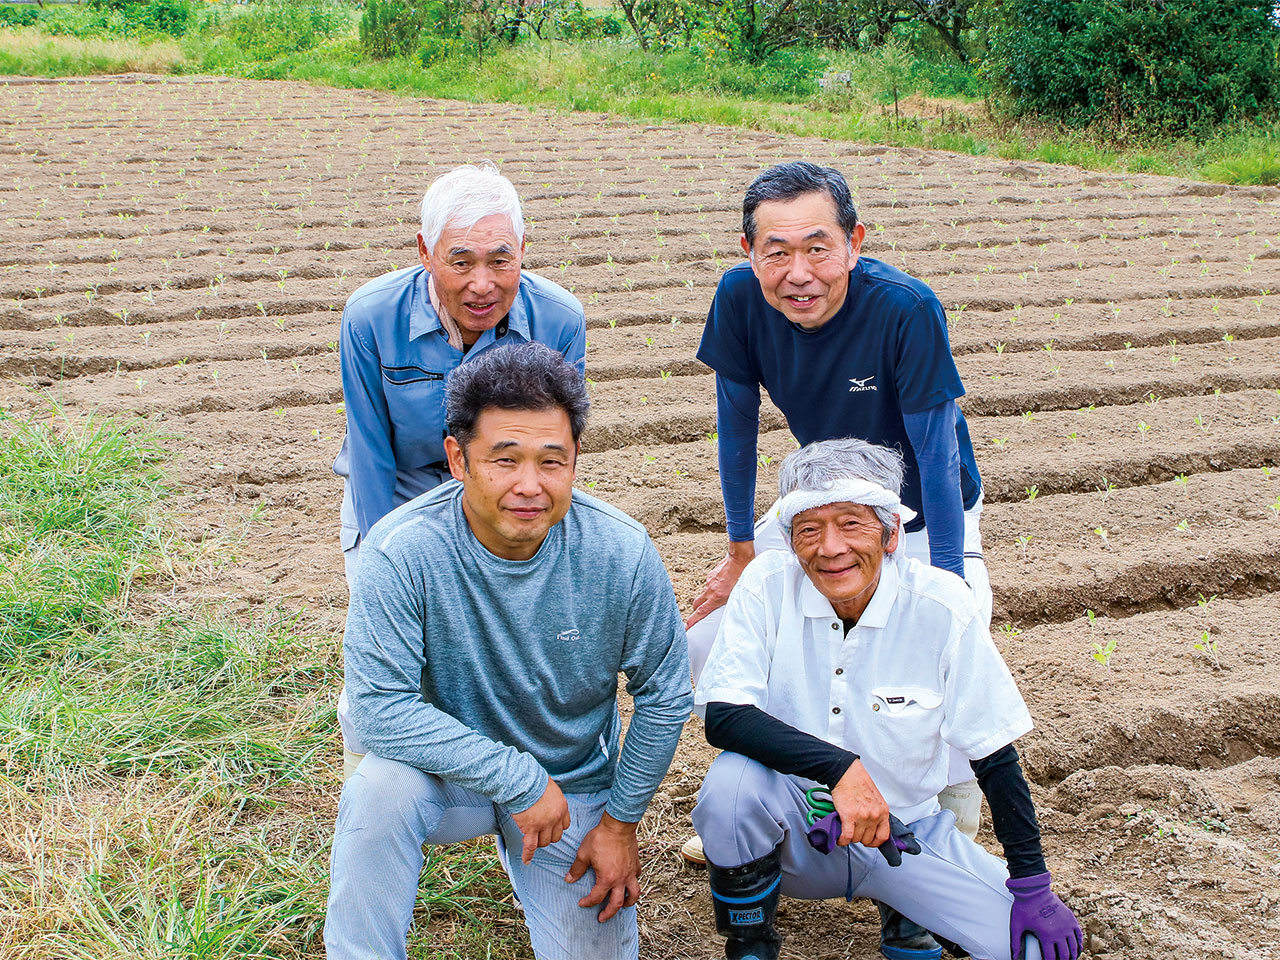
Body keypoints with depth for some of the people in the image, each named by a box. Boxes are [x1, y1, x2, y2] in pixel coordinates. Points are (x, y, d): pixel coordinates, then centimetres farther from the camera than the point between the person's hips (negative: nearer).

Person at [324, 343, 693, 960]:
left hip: (576, 784, 2)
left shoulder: (621, 553, -19)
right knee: (379, 788, -33)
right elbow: (380, 707, -27)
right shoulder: (402, 550, -26)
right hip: (449, 772, -2)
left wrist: (620, 822, -3)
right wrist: (518, 778, -28)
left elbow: (664, 695, -6)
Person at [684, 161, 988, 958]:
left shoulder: (907, 310, -33)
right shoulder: (740, 298, -21)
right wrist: (742, 548, 2)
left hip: (926, 516, -4)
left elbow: (937, 457, -26)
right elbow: (738, 421, -6)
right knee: (705, 647, -1)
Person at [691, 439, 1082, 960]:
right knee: (733, 780, -32)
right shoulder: (767, 585, -15)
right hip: (796, 825, 0)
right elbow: (721, 716, -23)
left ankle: (908, 917, 13)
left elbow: (994, 755, -8)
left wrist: (1033, 886, -8)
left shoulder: (941, 604, -16)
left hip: (907, 832, 1)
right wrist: (839, 767, -35)